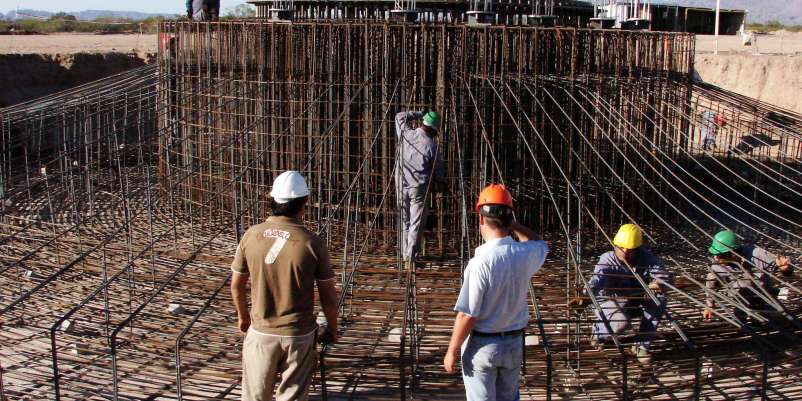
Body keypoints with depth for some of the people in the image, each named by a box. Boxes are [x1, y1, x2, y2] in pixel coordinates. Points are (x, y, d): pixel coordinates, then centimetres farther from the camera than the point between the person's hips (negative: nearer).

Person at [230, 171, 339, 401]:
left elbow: (236, 285, 2)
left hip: (261, 331, 2)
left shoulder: (251, 236, -9)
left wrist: (243, 317, 20)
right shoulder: (312, 243, -15)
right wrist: (332, 328, 9)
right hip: (299, 334, -2)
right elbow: (328, 296, -8)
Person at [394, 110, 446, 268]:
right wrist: (440, 185, 18)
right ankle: (411, 259, -4)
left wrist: (418, 114, 21)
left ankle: (405, 255, 19)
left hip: (402, 185, 4)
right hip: (419, 187, -4)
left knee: (404, 222, 14)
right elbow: (438, 170, 1)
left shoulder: (406, 134, -1)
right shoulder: (431, 145, -9)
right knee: (416, 224, 0)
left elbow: (400, 116, 20)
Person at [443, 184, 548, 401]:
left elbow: (467, 315, -21)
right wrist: (512, 224, 11)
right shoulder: (525, 254, -9)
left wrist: (452, 351, -10)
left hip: (482, 345, -5)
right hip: (514, 343, 5)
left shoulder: (480, 261, -25)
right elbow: (539, 243, 19)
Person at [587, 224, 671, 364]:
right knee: (621, 322, -35)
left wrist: (657, 283, -41)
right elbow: (597, 279, -42)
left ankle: (641, 346, -12)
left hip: (636, 301, 4)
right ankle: (599, 330, 4)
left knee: (658, 301, -25)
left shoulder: (646, 257, -13)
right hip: (611, 302, -4)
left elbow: (664, 275, -17)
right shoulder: (608, 260, -24)